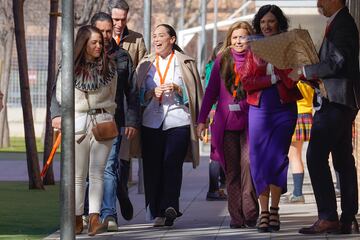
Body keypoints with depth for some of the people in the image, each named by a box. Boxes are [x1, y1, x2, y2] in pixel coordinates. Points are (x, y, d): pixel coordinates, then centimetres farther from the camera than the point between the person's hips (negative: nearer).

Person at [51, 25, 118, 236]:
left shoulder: (109, 67, 9)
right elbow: (59, 96, 7)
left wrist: (107, 120, 11)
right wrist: (58, 116, -7)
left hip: (102, 123, 1)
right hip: (77, 122, -1)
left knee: (97, 173, -7)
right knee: (78, 176, 5)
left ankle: (94, 219, -13)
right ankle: (77, 220, 11)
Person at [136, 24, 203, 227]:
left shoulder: (185, 63, 8)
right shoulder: (146, 64, 17)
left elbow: (194, 93, 8)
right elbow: (139, 95, 16)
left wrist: (178, 89, -9)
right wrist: (152, 93, -4)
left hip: (178, 121, -3)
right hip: (151, 122, 3)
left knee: (172, 163, -15)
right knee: (152, 167, -3)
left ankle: (169, 207, -18)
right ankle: (158, 213, 1)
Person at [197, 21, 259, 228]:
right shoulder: (222, 60, 9)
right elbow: (211, 91, 13)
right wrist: (202, 120, 10)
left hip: (249, 123, -2)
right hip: (226, 123, 2)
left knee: (248, 163, -15)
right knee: (231, 170, 3)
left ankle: (250, 214, -12)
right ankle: (236, 216, 7)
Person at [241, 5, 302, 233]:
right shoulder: (254, 50, 11)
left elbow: (292, 80, -9)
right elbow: (247, 82, -1)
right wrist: (273, 79, -10)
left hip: (284, 109, -2)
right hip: (259, 109, 2)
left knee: (277, 158, -7)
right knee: (259, 160, -3)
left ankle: (274, 210, 4)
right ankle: (264, 211, 3)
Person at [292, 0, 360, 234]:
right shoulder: (340, 23, 19)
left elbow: (337, 63, -21)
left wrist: (305, 71, -13)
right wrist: (310, 74, 12)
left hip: (337, 101, -11)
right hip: (340, 101, 11)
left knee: (316, 156, -13)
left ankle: (328, 218, -15)